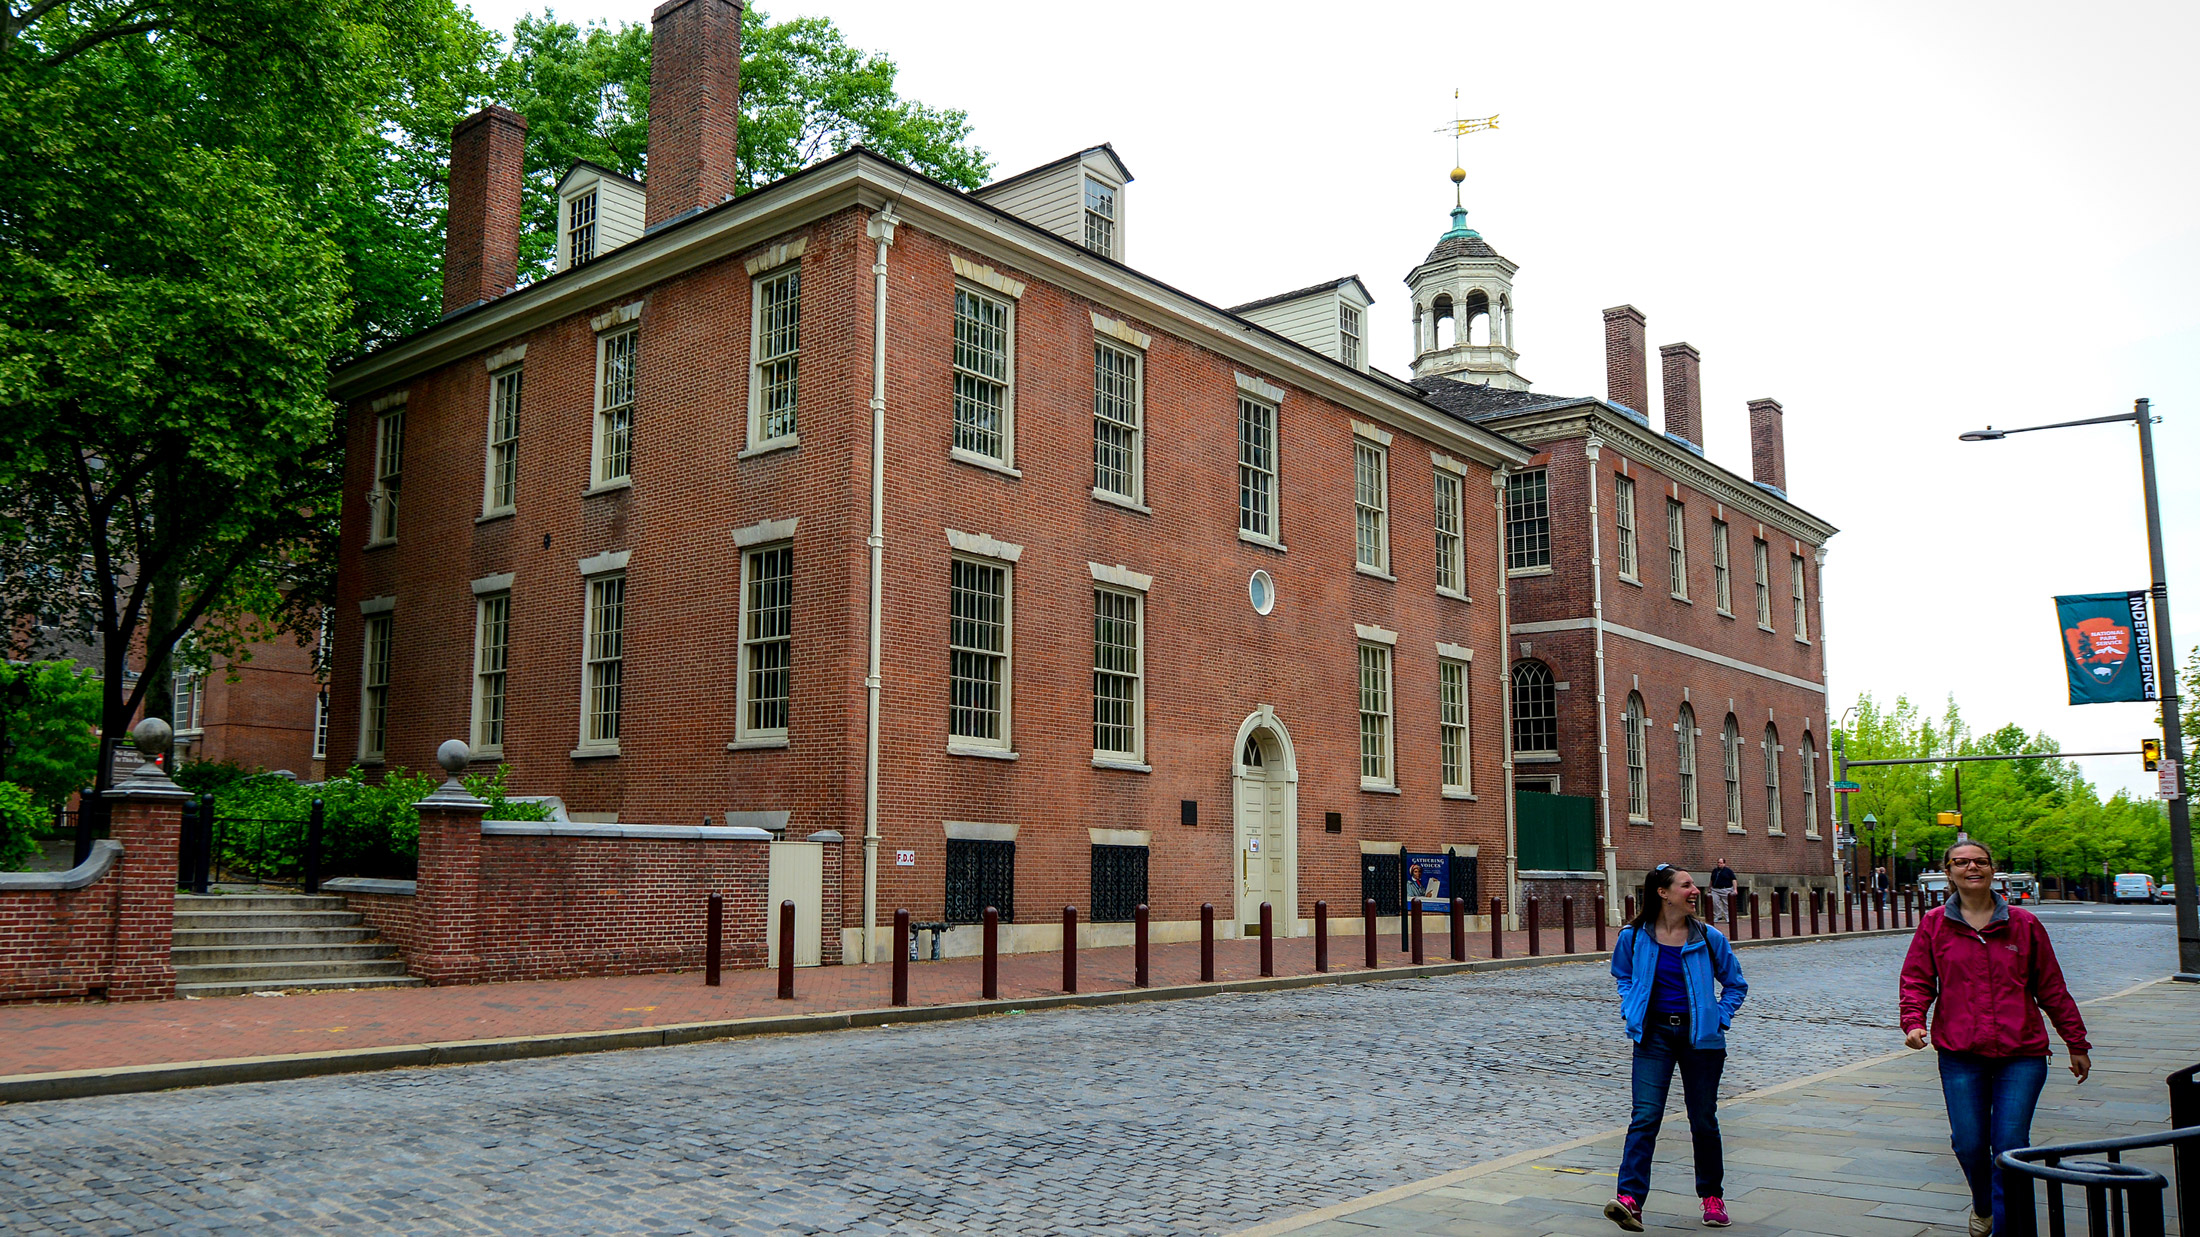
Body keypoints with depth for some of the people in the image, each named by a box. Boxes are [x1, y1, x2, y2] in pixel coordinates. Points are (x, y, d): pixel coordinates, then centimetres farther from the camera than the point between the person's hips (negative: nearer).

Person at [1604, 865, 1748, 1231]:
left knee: (1703, 1121, 10)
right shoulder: (1634, 937, -2)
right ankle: (1629, 1199, -18)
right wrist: (1630, 1009, 4)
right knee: (1645, 1117, -11)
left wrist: (1720, 1018, 1)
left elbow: (1736, 984, 13)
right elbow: (1623, 975, 19)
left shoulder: (1708, 938, -2)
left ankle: (1712, 1196, 28)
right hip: (1654, 1035, -1)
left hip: (1699, 1036, 1)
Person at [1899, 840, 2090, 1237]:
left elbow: (2052, 989, 12)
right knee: (1969, 1144, 4)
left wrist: (2077, 1044, 15)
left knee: (2010, 1147, -6)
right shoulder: (1934, 925, 5)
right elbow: (1916, 980, 7)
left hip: (2021, 1055, 0)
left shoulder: (2024, 924, 6)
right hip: (1960, 1055, 0)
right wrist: (1913, 1022, -11)